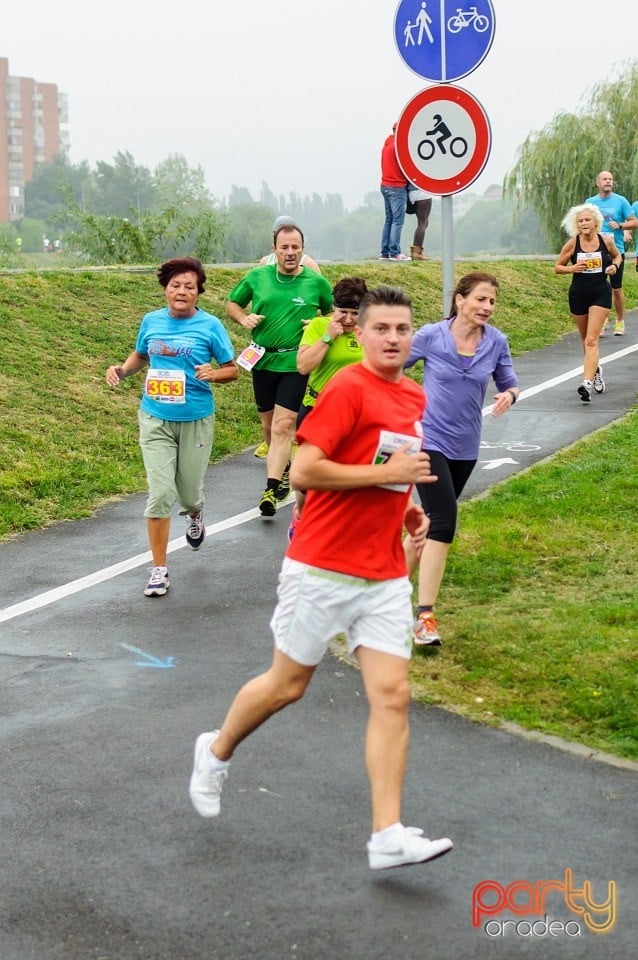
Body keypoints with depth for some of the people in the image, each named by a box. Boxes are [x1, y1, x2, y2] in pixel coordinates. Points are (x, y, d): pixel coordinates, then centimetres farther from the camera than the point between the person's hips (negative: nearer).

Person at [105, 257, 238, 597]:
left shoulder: (210, 325, -6)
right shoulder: (151, 321, 2)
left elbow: (232, 369, -1)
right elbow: (140, 355, 19)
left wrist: (213, 374, -22)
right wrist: (122, 369, -1)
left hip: (195, 420, -1)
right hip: (155, 419, 1)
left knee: (189, 493, 10)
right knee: (160, 493, -8)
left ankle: (194, 513, 51)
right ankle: (159, 569, 3)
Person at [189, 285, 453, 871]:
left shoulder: (416, 399, 12)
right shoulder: (348, 389, -13)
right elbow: (303, 471, -21)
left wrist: (410, 511, 10)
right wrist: (389, 473, -21)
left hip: (386, 578, 6)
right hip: (323, 570, -6)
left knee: (392, 696, -3)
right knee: (287, 685, 8)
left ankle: (388, 836, -1)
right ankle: (217, 752, 36)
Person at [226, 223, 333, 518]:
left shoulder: (316, 282, -1)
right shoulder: (257, 277, 3)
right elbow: (232, 303, 16)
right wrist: (244, 318, -6)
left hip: (295, 363, -3)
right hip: (262, 360, 3)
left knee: (283, 426, -13)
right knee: (269, 425, 15)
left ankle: (271, 489, -16)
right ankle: (285, 469, 39)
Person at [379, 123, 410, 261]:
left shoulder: (386, 145, 15)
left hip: (385, 185, 9)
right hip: (397, 187, -9)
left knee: (389, 219, 11)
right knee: (398, 220, -8)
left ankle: (385, 252, 10)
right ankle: (395, 252, -11)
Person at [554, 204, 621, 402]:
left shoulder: (606, 241, -4)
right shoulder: (572, 244, -6)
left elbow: (617, 256, 17)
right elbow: (557, 267, 3)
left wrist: (615, 266, -5)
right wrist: (573, 268, -16)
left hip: (601, 294, -2)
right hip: (578, 294, 2)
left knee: (591, 340, -14)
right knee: (585, 340, 15)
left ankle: (587, 383, -21)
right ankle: (595, 370, 42)